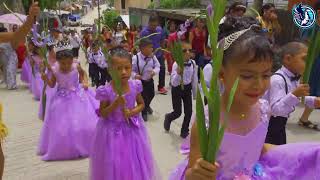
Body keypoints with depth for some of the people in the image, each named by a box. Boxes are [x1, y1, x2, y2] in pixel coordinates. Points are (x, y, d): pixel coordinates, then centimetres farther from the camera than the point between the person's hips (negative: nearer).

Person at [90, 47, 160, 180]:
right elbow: (102, 114, -10)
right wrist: (115, 104, -26)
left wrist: (132, 112, -14)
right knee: (114, 166, 11)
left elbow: (141, 104, 5)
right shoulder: (106, 91, -18)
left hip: (132, 129, 3)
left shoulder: (135, 86, -10)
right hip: (113, 132, -3)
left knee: (135, 163, 18)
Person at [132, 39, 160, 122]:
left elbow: (157, 66, -3)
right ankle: (144, 112, 33)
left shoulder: (152, 56, -12)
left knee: (151, 95, 22)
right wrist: (135, 75, -33)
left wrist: (155, 71, -24)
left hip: (150, 80, 5)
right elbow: (132, 70, -14)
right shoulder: (135, 58, -23)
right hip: (140, 81, -5)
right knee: (143, 97, 8)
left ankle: (147, 106, 56)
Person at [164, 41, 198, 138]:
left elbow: (195, 80, 4)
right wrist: (178, 73, -45)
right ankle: (168, 117, 41)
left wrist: (195, 94, 11)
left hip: (187, 89, 4)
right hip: (177, 89, -4)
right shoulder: (176, 64, -22)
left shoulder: (193, 63, -8)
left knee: (189, 112, 7)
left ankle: (184, 131, 30)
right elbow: (174, 83, -27)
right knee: (177, 112, 4)